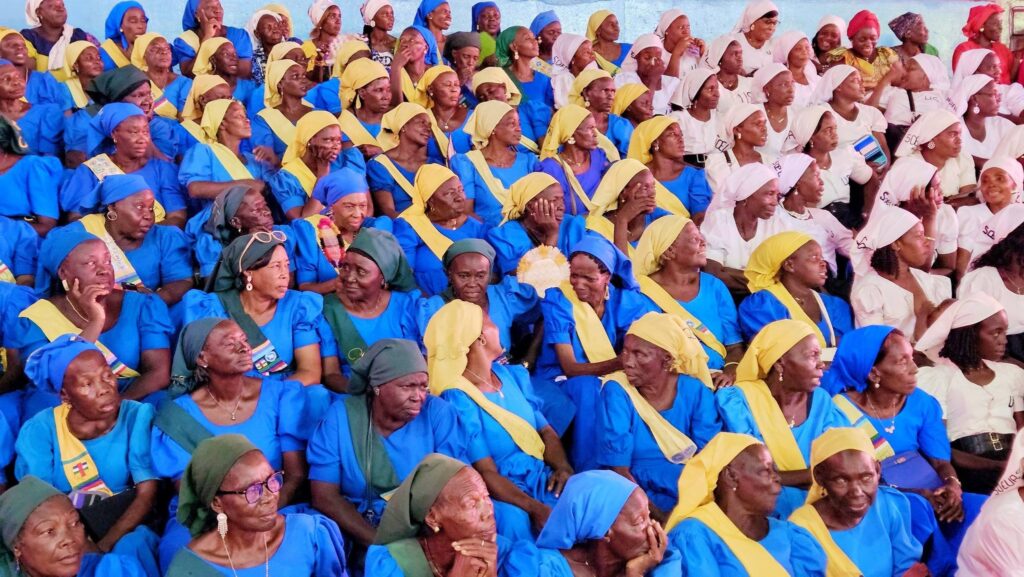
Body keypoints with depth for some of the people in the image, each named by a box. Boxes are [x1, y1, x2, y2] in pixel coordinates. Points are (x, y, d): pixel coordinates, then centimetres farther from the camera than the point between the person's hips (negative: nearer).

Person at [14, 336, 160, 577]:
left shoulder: (138, 417, -10)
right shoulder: (40, 431, -8)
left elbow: (146, 495, -13)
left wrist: (102, 546, -26)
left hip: (126, 527, -1)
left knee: (133, 545, -33)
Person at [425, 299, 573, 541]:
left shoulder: (513, 375, 13)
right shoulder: (457, 401, -10)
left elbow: (546, 431, 14)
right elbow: (487, 473, -14)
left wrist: (563, 467, -8)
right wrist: (536, 509, -27)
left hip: (544, 481, 7)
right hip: (500, 494, -6)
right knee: (514, 519, -40)